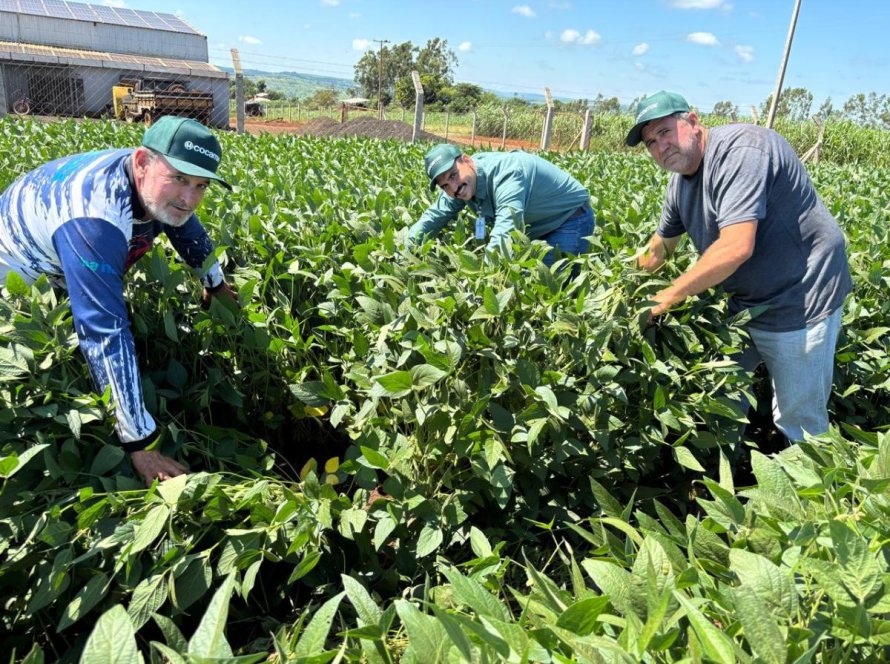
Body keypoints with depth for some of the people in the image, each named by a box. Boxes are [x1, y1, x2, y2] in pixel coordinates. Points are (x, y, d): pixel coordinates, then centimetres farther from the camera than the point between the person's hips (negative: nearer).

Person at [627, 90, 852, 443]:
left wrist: (668, 296, -24)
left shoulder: (738, 150, -24)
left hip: (799, 303, -9)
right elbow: (658, 248, 18)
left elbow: (736, 248, -33)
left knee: (798, 422, 0)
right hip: (745, 304, 9)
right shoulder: (681, 180, 5)